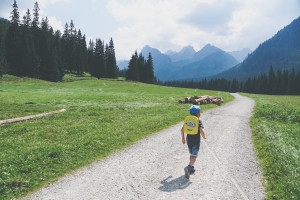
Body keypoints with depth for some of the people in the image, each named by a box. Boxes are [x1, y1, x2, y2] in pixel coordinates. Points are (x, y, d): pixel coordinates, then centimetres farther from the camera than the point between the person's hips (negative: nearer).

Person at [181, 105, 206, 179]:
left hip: (189, 140, 5)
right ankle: (188, 167, -21)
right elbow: (201, 131, -22)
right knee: (194, 156, -1)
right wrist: (204, 137, -3)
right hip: (196, 141, -5)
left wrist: (183, 138, 12)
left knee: (191, 154, 21)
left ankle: (192, 168, 29)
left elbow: (182, 129, 2)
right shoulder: (199, 121, -12)